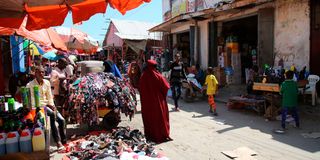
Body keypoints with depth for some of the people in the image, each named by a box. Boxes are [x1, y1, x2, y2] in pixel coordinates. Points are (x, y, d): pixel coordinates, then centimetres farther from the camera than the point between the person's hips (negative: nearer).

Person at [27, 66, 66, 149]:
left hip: (48, 105, 6)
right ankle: (58, 141, -28)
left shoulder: (47, 82, 8)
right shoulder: (30, 85, -9)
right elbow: (32, 101, -12)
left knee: (62, 120, -12)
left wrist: (52, 105, -7)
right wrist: (47, 105, -18)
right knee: (52, 114, -32)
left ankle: (64, 141, 2)